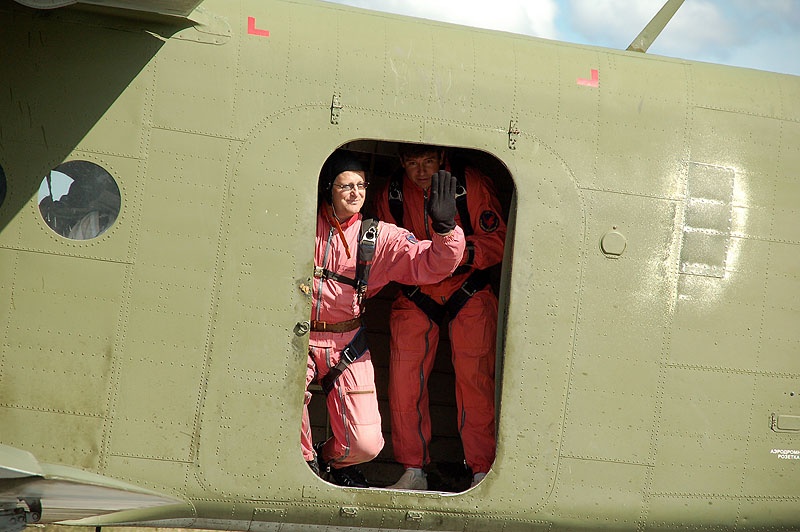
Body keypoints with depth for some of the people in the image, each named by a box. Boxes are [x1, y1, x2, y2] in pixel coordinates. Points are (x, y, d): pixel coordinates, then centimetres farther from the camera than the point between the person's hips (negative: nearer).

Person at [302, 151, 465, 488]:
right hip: (297, 337, -1)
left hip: (346, 345, 1)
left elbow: (430, 265, -7)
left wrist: (445, 228, -25)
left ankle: (335, 459, 32)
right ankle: (305, 461, -2)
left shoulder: (379, 238, 1)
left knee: (366, 444, -8)